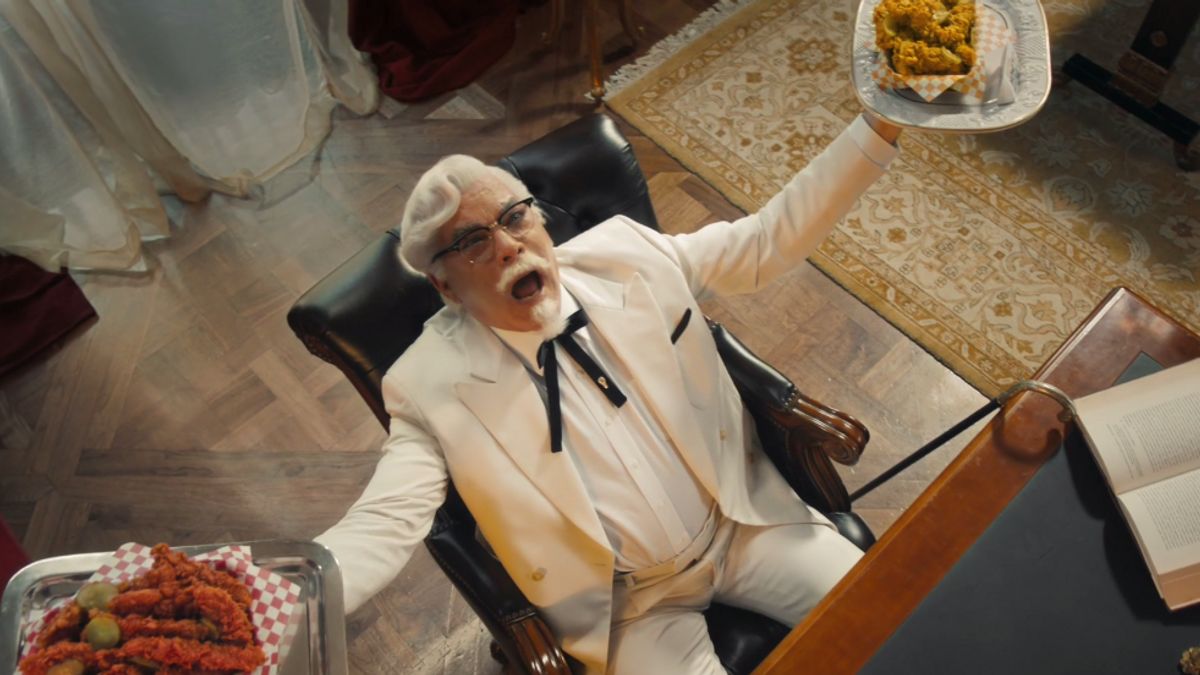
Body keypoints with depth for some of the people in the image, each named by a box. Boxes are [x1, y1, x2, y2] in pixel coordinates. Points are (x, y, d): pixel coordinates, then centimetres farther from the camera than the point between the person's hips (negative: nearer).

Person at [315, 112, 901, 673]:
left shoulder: (623, 253, -6)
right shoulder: (431, 385, -14)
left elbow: (772, 237, -1)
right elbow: (383, 525, -20)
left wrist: (880, 123, -7)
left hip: (742, 521, 3)